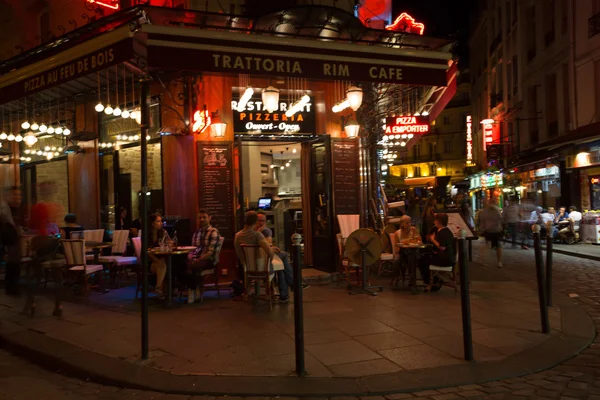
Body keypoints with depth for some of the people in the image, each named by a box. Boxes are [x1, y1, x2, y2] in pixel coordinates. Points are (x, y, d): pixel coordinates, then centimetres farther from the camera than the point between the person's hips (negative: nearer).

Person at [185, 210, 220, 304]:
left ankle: (192, 292, -16)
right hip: (196, 259, 6)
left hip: (209, 260, -6)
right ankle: (196, 290, -18)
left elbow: (211, 252, -12)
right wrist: (190, 257, -3)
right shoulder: (196, 233, 20)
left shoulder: (214, 232, -2)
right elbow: (193, 249, 19)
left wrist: (198, 260, -22)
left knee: (191, 266, -34)